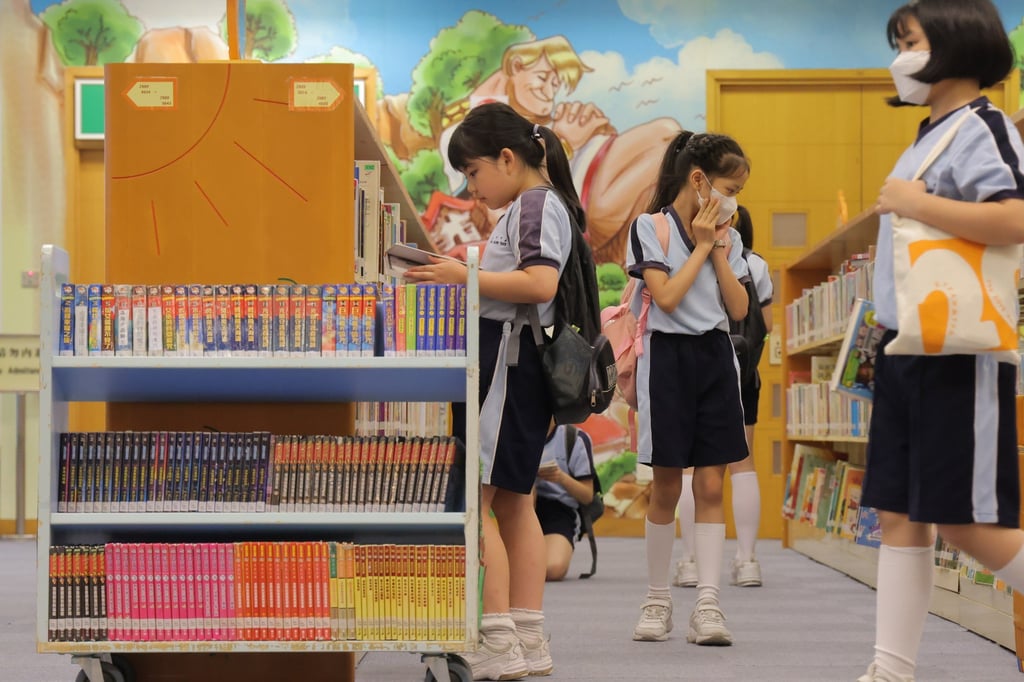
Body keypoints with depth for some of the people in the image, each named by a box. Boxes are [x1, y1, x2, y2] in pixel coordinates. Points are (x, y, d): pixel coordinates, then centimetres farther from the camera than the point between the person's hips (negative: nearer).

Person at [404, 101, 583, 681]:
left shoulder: (536, 204, -10)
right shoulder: (535, 206, 21)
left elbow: (540, 284, -24)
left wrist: (467, 277, -22)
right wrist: (463, 279, 16)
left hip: (507, 357, -11)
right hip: (517, 360, 11)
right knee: (513, 502, 12)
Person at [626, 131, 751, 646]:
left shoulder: (726, 237, 10)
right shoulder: (650, 227, -4)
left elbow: (738, 309, 3)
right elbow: (667, 297, -15)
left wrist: (718, 249, -3)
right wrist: (702, 245, -9)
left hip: (715, 357, 4)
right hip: (668, 356, -4)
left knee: (711, 485, -2)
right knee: (666, 487, 2)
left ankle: (707, 605, -3)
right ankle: (657, 601, 14)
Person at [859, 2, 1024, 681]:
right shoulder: (926, 139, 17)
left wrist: (913, 202, -20)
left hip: (960, 352, -9)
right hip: (908, 349, 9)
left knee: (964, 520, -8)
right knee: (900, 514, 7)